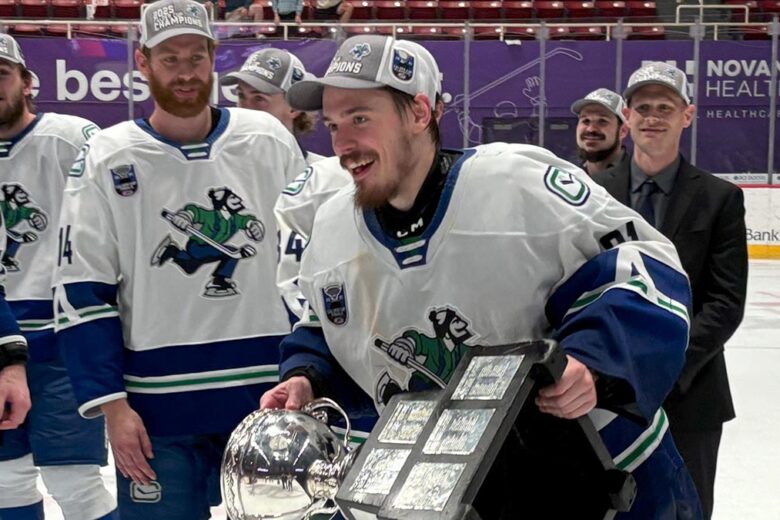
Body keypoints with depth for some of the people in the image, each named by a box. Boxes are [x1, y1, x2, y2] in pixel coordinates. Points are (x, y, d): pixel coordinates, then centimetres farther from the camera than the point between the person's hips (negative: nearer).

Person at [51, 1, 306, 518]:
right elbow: (82, 294, -2)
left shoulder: (269, 140, 2)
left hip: (268, 398, 2)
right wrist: (111, 405, -8)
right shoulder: (106, 159, -3)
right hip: (158, 412, -2)